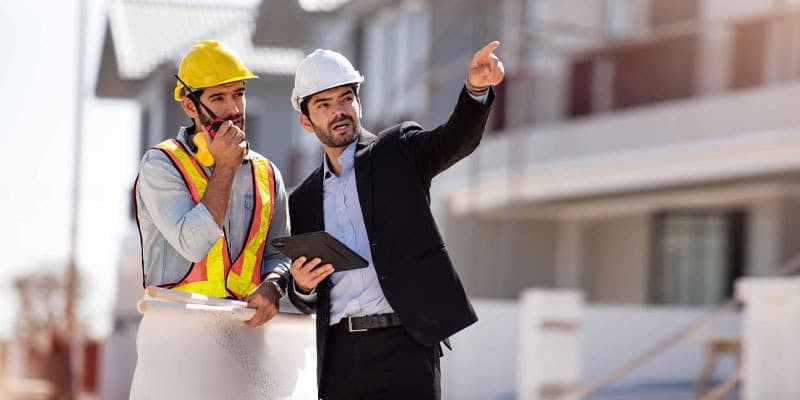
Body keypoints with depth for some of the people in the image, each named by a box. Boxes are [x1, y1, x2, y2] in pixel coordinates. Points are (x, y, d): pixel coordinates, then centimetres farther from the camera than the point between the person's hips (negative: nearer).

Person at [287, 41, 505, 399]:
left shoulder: (398, 151, 7)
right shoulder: (303, 201, 17)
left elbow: (456, 139, -13)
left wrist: (477, 87, -33)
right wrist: (301, 286, -3)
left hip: (403, 345, -4)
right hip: (340, 354, 4)